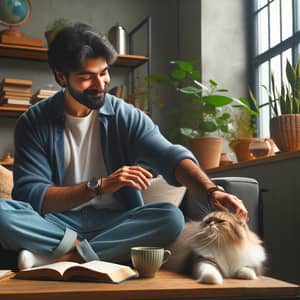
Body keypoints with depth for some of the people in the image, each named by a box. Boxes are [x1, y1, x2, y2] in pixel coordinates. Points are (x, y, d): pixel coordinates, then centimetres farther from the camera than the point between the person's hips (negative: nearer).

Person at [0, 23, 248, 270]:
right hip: (59, 222, -1)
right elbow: (30, 195, -12)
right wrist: (100, 186, -23)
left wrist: (212, 190, -31)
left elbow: (171, 156, -11)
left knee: (171, 217, -28)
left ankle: (70, 255, -25)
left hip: (116, 222, 2)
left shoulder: (127, 116, 1)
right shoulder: (34, 122, -3)